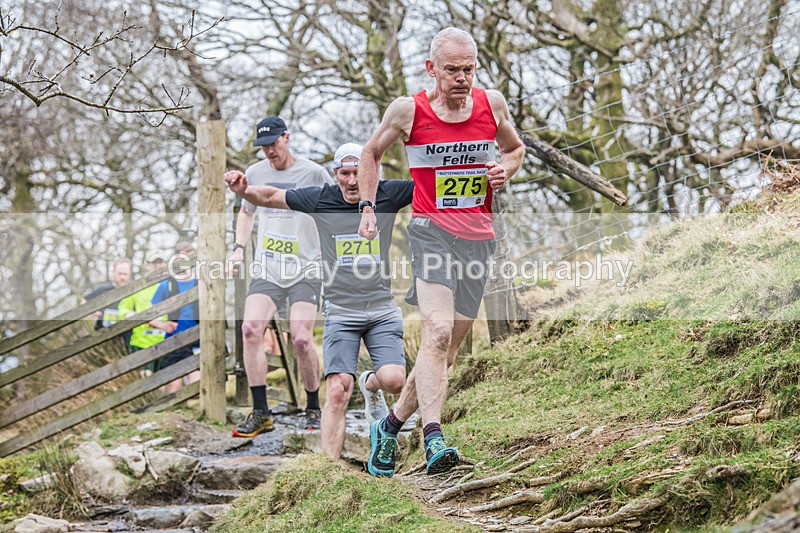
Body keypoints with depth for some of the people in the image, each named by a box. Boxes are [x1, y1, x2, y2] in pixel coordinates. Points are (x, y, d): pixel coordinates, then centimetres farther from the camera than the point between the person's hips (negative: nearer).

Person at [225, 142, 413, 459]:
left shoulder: (388, 195, -2)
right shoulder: (320, 199, 0)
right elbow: (268, 197, 12)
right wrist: (243, 190, -9)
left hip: (382, 310, 1)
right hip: (340, 312, 0)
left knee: (394, 381, -17)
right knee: (338, 390, -15)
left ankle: (370, 384, 22)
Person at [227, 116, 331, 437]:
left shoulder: (313, 173, -3)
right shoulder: (254, 174, 8)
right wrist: (239, 247, 12)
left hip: (306, 269, -3)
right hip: (267, 269, 3)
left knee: (300, 338, -14)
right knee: (251, 329, -15)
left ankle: (314, 409, 9)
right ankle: (261, 414, -8)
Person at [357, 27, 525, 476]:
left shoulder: (492, 104, 4)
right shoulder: (408, 111, -3)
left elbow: (515, 148, 23)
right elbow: (373, 152, 15)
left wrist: (504, 170, 1)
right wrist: (368, 208, 8)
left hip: (479, 237, 4)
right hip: (432, 231, -4)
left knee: (449, 348, 7)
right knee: (438, 331, -25)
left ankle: (390, 426, 24)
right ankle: (434, 440, -32)